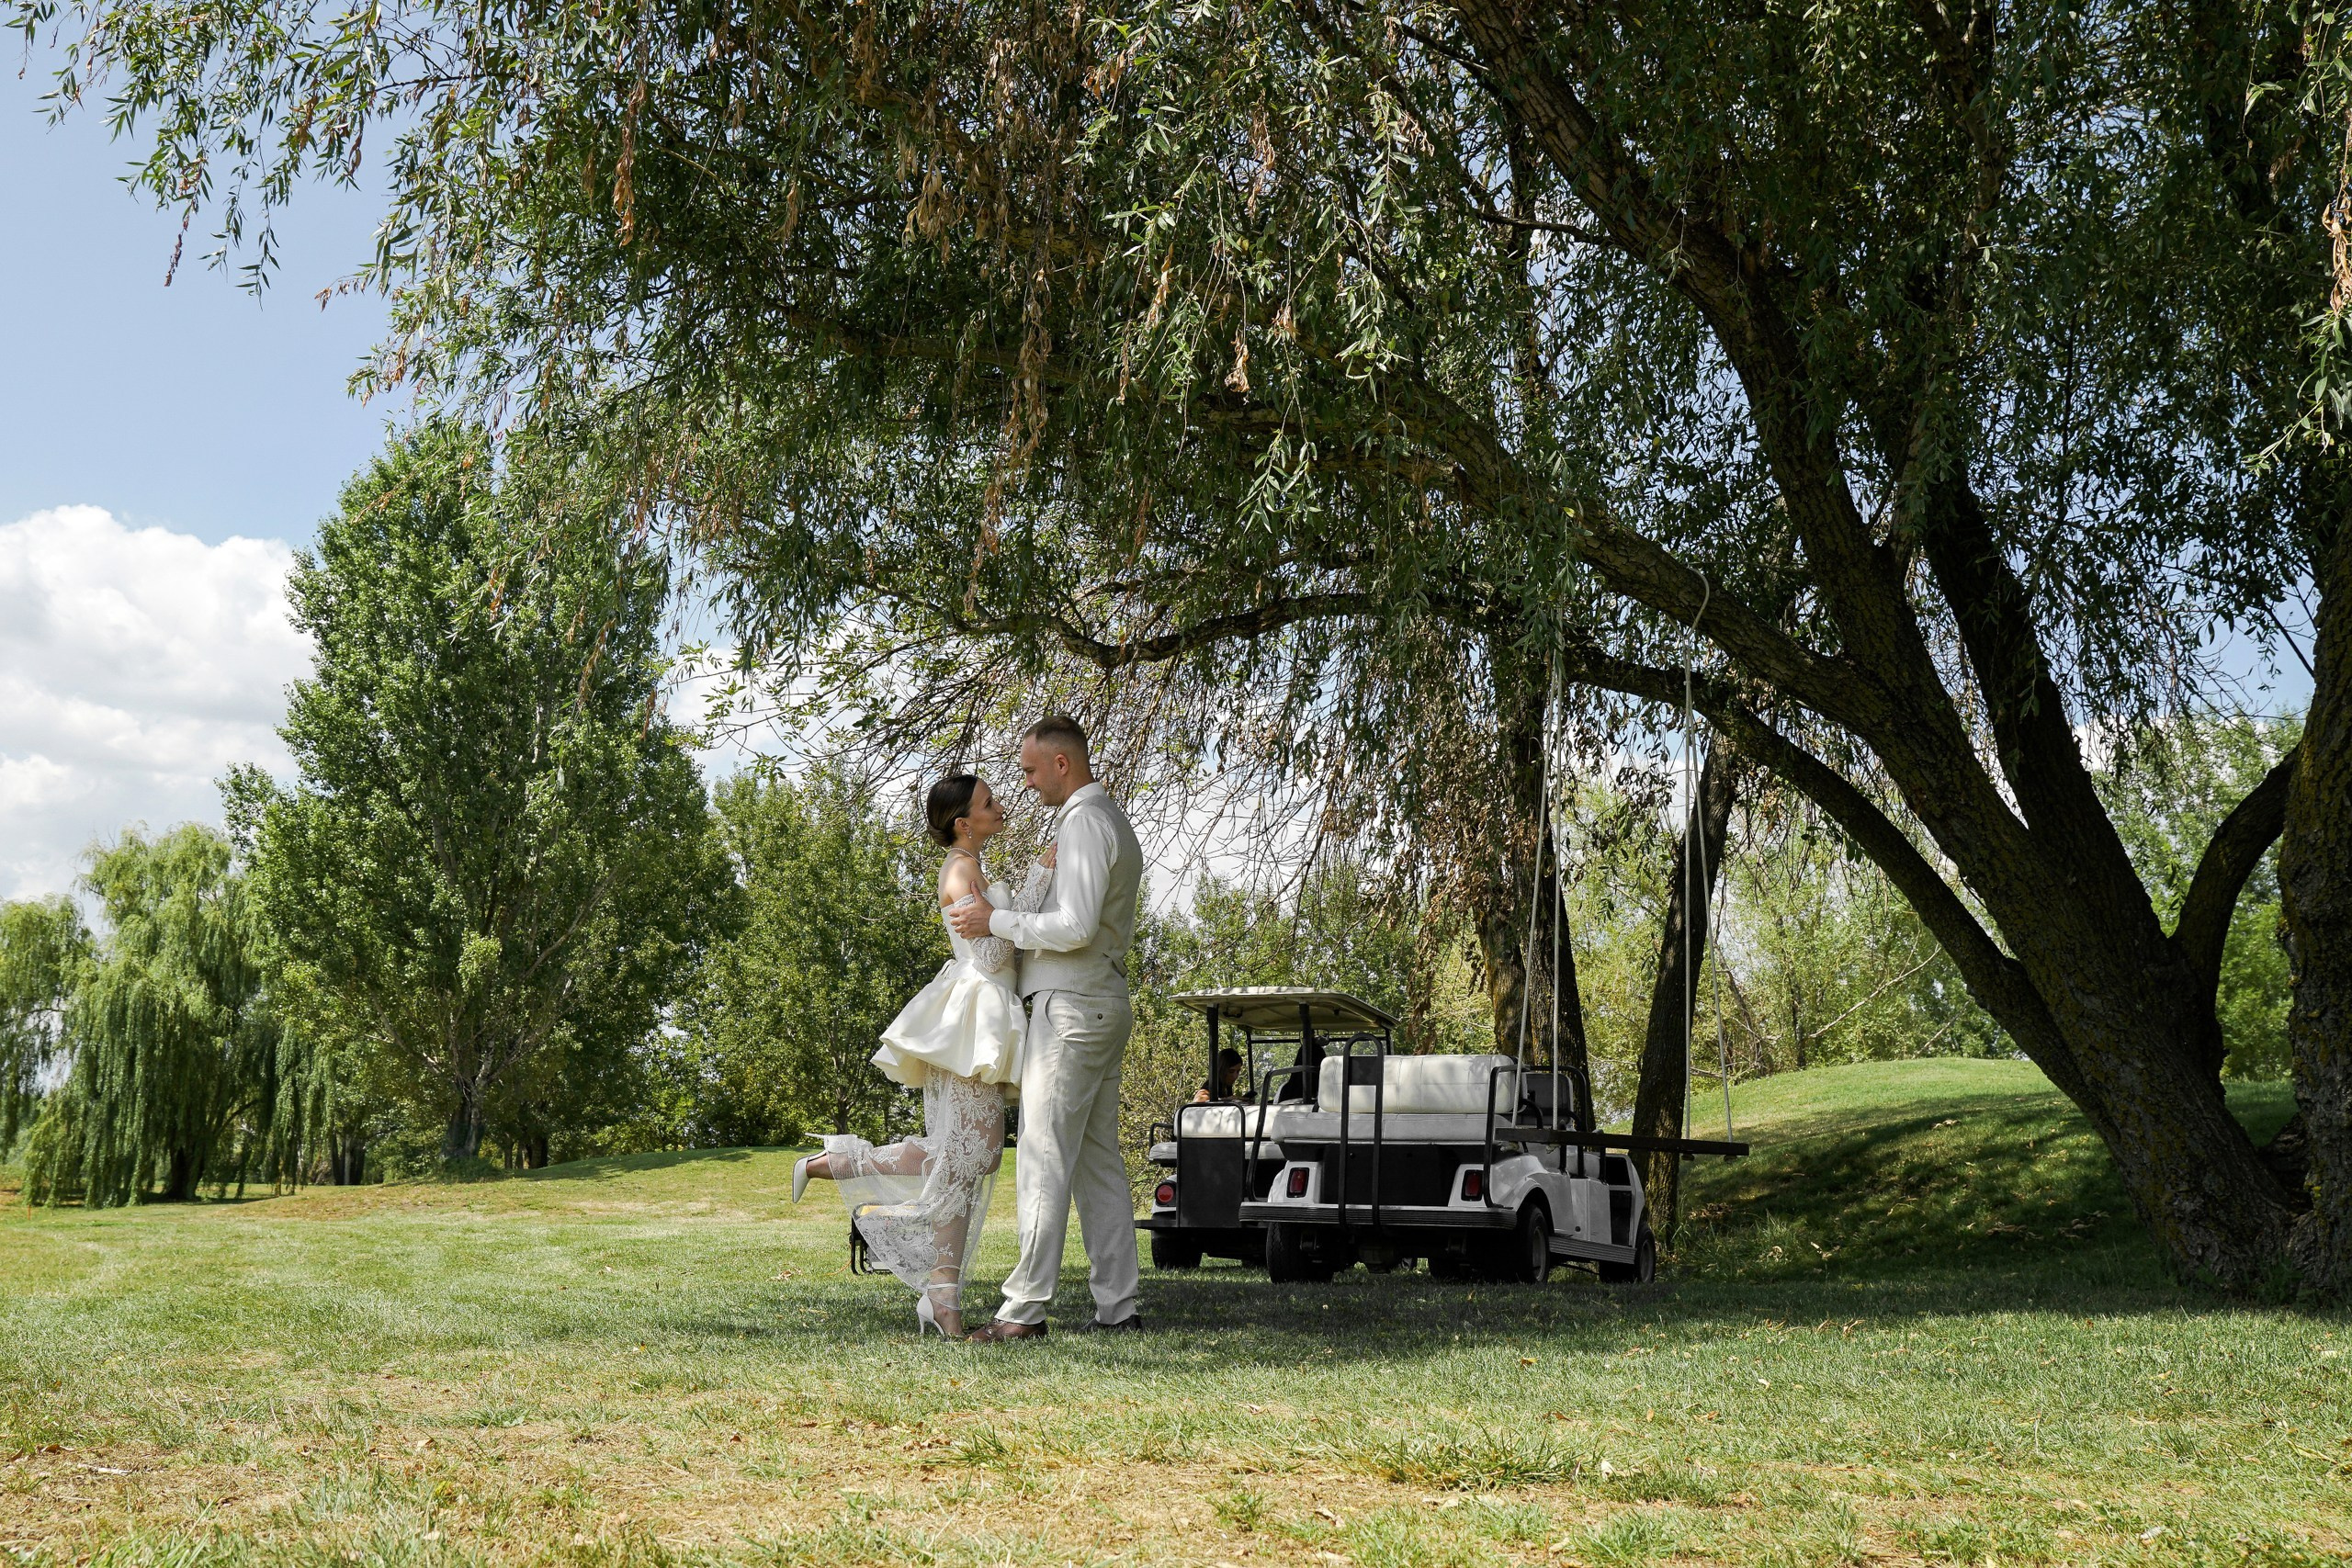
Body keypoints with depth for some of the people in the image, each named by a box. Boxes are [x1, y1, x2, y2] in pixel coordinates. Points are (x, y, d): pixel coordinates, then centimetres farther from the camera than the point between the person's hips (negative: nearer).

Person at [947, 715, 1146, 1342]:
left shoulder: (1084, 822, -13)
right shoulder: (1114, 821, 20)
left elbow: (1075, 927, -22)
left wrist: (997, 921, -12)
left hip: (1071, 1004, -10)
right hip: (1106, 1002, 10)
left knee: (1045, 1157, -10)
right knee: (1099, 1160, 10)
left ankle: (1025, 1308, -10)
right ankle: (1118, 1305, 11)